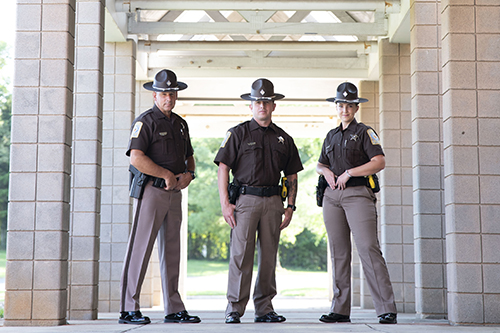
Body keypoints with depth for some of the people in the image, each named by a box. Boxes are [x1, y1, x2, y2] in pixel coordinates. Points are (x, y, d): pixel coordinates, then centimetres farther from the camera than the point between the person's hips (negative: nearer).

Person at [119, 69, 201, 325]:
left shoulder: (180, 124, 17)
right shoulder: (145, 121, -7)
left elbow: (189, 157, 25)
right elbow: (136, 158, -19)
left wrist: (188, 174, 3)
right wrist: (167, 175, -14)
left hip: (174, 193, 8)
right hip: (151, 190, -7)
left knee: (171, 251, 9)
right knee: (140, 249, -7)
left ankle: (174, 310, 14)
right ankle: (129, 309, -4)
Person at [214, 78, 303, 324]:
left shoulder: (283, 139, 14)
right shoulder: (238, 133, 2)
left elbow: (292, 176, 17)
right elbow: (223, 168, -2)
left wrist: (290, 206, 7)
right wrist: (224, 203, -10)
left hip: (272, 201, 4)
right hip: (245, 199, -4)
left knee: (269, 257, 6)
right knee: (240, 255, -7)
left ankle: (264, 309, 14)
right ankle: (234, 310, -3)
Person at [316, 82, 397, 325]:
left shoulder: (365, 132, 3)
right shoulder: (331, 136, 20)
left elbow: (379, 162, -9)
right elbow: (320, 164, 29)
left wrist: (349, 173, -12)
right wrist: (326, 171, 5)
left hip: (358, 194, -6)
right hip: (333, 196, 6)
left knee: (368, 249, -15)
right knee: (338, 252, 6)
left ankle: (387, 310, -16)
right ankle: (340, 309, 10)